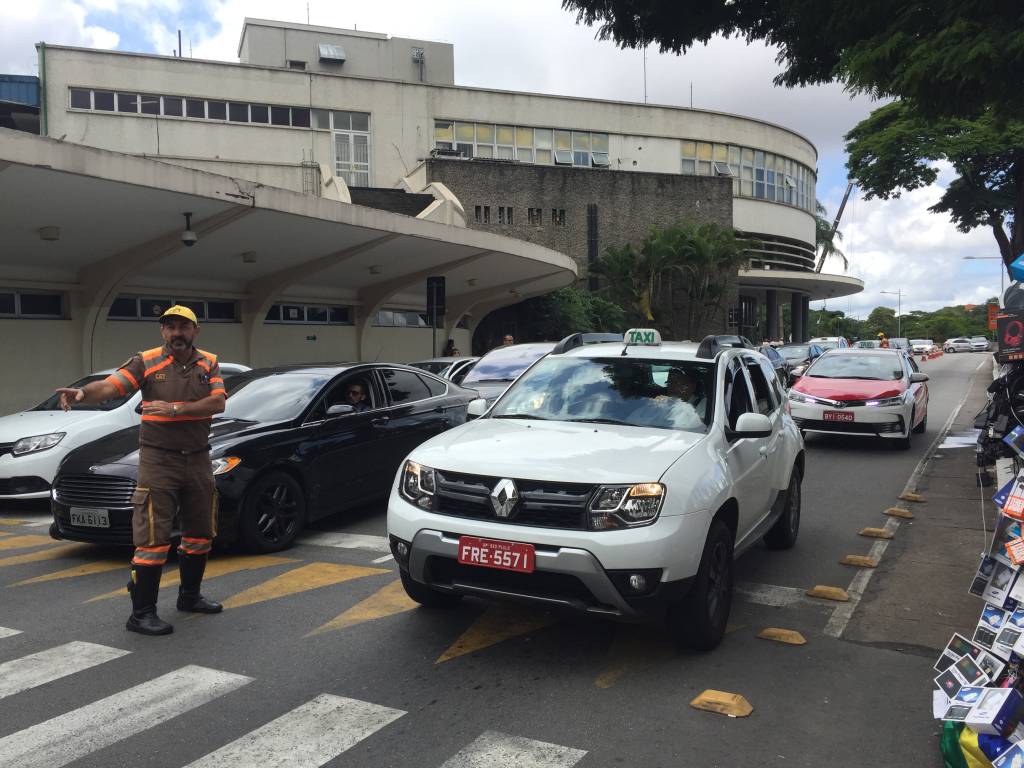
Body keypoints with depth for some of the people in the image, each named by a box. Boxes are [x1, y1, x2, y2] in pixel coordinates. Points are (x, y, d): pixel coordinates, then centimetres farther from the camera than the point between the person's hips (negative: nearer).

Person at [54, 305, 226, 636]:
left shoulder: (209, 364, 5)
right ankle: (141, 613, 2)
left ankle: (189, 596, 32)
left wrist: (176, 408, -20)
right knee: (153, 538, -6)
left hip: (198, 459, 4)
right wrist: (82, 393, -37)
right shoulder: (145, 362, -3)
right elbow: (109, 386, -16)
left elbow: (217, 403, -8)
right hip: (158, 460, -4)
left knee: (200, 533, 15)